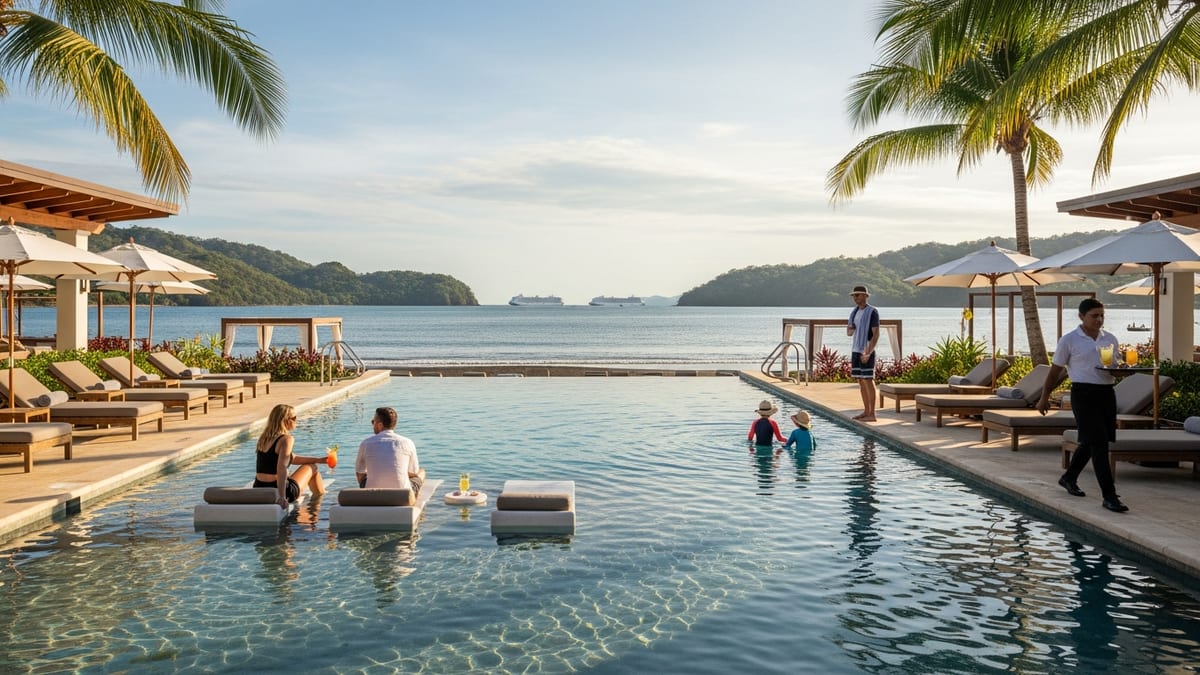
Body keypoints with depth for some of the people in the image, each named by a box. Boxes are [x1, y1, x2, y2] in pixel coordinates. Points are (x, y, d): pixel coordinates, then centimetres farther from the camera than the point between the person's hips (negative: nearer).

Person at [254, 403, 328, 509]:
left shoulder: (264, 438, 10)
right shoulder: (286, 439, -17)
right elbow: (281, 468, -32)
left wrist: (318, 460, 20)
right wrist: (282, 496, -38)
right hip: (277, 491, -8)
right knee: (312, 468, 18)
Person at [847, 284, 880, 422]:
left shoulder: (872, 312, -9)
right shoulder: (854, 312, 14)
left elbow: (876, 334, -14)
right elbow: (849, 333, 20)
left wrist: (868, 352, -22)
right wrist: (850, 329, -5)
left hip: (866, 351, -8)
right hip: (855, 350, 8)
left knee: (868, 381, -7)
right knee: (861, 381, 9)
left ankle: (872, 414, -4)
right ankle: (866, 411, 16)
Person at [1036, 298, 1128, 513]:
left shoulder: (1110, 339, 11)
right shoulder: (1069, 340, -4)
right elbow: (1055, 370, 3)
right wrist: (1044, 397, 6)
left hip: (1106, 392, 6)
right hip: (1083, 393, -6)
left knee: (1090, 442, 15)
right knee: (1099, 443, -11)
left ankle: (1069, 478, 37)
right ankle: (1109, 496, -10)